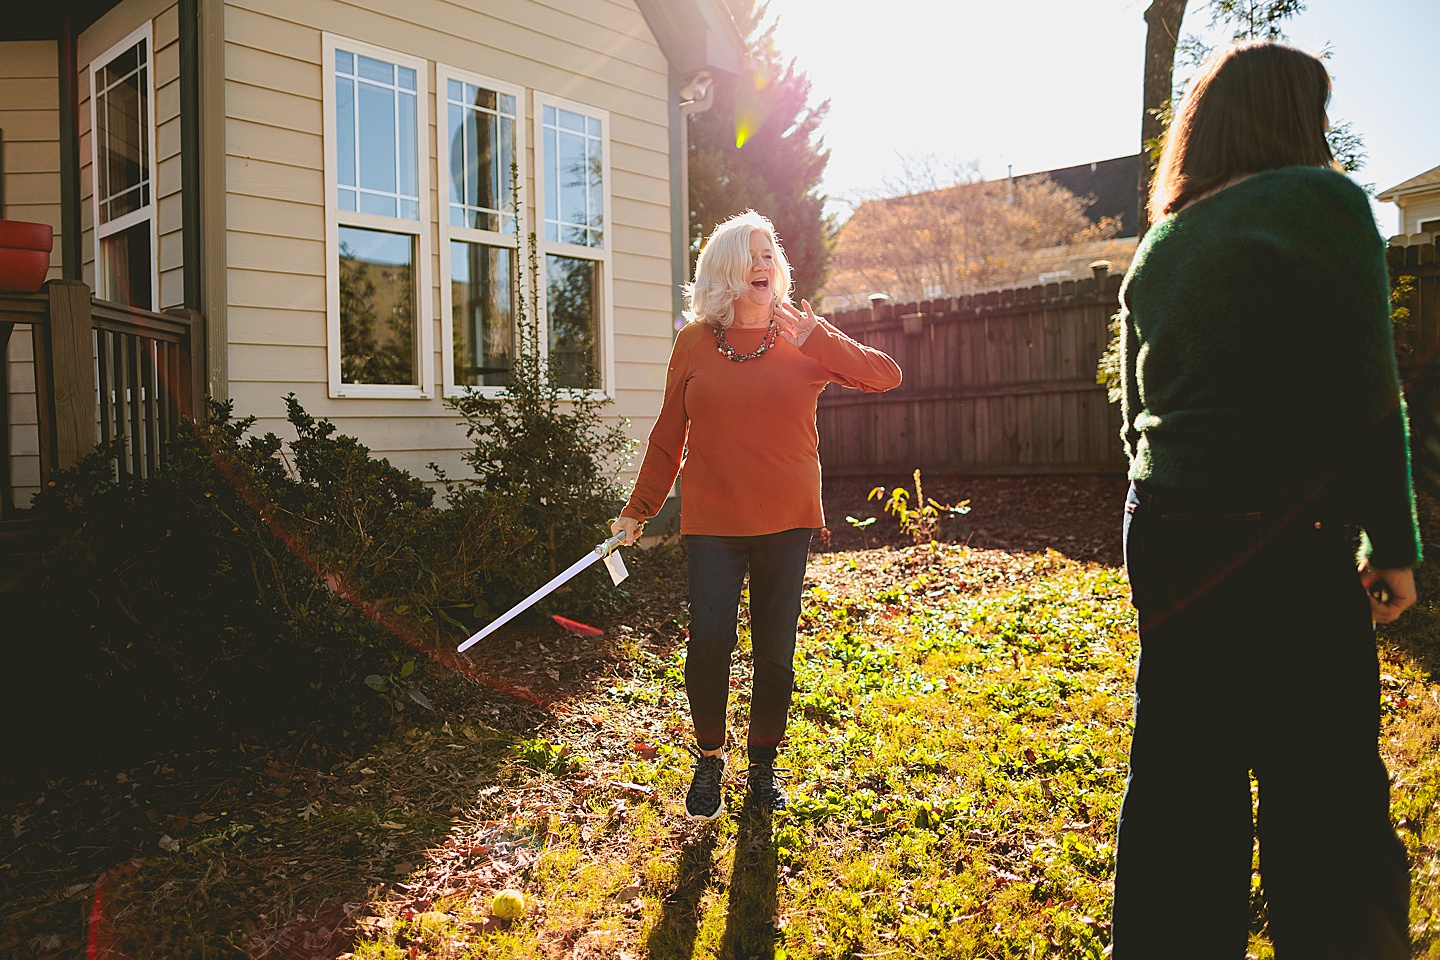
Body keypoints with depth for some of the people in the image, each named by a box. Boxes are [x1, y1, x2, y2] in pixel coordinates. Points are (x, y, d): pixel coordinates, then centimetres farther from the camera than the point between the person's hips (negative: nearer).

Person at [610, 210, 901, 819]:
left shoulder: (803, 341, 3)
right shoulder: (695, 342, 4)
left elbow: (887, 376, -6)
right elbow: (668, 436, 10)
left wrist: (815, 334, -15)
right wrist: (638, 510, 10)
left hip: (787, 520, 1)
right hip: (711, 520, -1)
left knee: (775, 650, 6)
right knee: (709, 639, -12)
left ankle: (763, 763, 28)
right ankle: (709, 757, 14)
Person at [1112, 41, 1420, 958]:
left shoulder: (1160, 244, 13)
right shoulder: (1319, 201, -5)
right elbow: (1367, 394, -10)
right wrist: (1393, 544, -2)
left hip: (1165, 539, 7)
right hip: (1283, 540, -6)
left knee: (1181, 784, 13)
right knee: (1325, 801, 3)